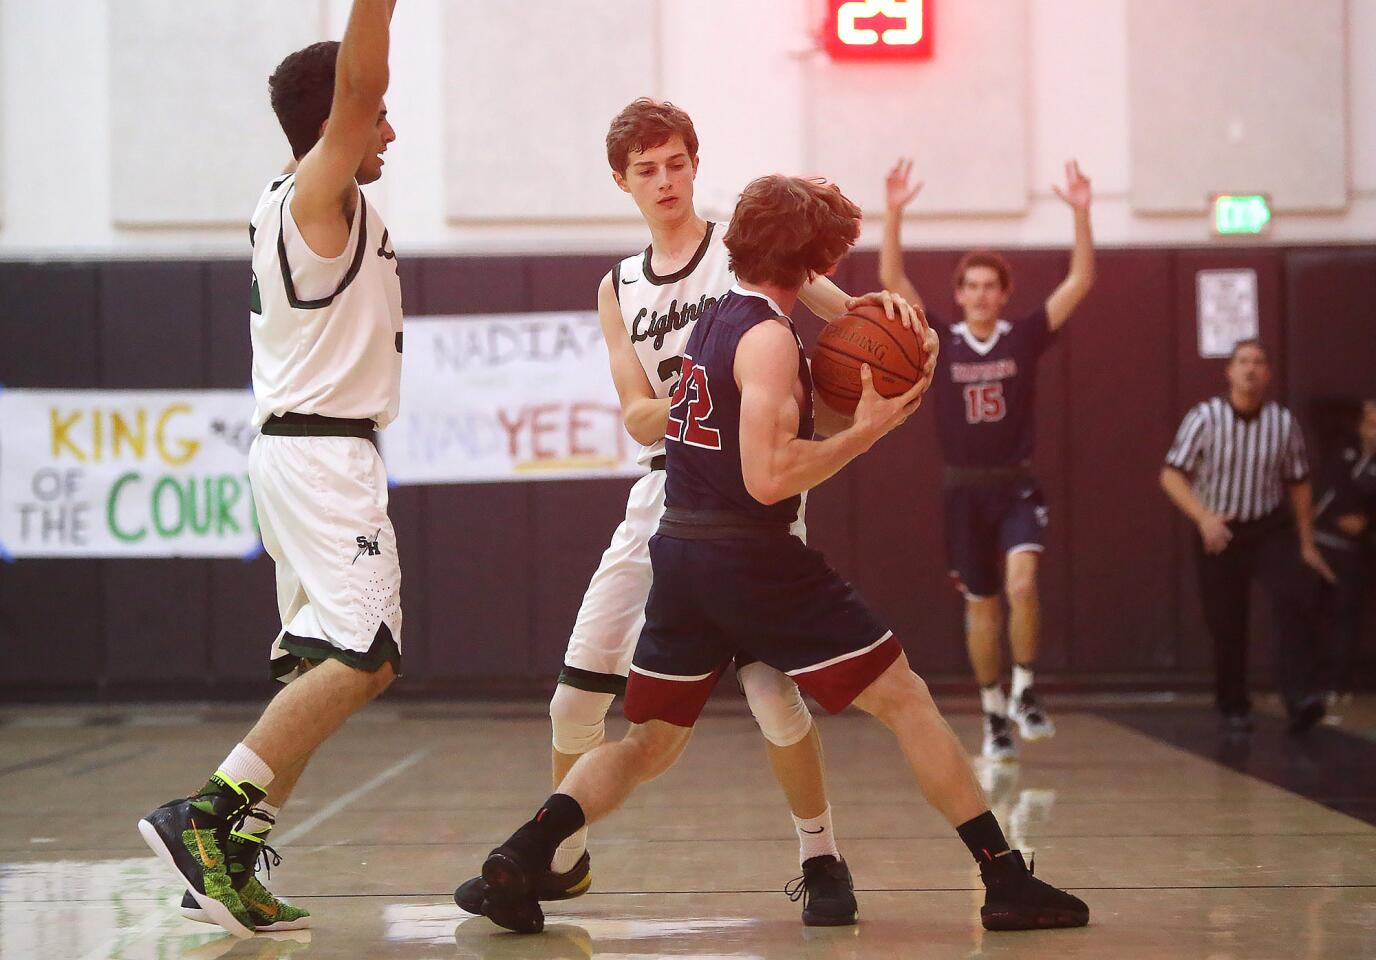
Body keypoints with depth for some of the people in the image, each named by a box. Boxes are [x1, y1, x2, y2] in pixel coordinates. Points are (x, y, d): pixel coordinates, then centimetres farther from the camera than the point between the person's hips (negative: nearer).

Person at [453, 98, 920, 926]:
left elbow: (839, 308, -13)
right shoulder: (618, 290, 11)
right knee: (579, 691, 4)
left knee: (770, 684, -16)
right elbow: (639, 420, 1)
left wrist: (871, 305, -37)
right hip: (666, 489, 5)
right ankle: (562, 858, 24)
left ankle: (822, 858, 3)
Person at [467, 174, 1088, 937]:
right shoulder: (768, 337, -12)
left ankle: (523, 853, -7)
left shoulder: (711, 320, 15)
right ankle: (1007, 883, 1)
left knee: (648, 744, 14)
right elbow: (768, 477, -19)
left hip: (678, 551, 8)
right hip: (752, 556, -8)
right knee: (906, 701, 1)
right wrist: (866, 430, -12)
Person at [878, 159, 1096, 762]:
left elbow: (1081, 282, -7)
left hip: (1016, 485, -1)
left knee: (1021, 581, -24)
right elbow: (893, 280, -10)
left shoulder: (1024, 338, -1)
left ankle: (1025, 691, -8)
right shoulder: (940, 343, -1)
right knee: (981, 604, 8)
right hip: (963, 488, 1)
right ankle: (994, 716, 20)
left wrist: (1080, 213, -18)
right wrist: (894, 212, -21)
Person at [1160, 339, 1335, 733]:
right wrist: (1204, 517, -25)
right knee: (1227, 626, 4)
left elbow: (1298, 484, 7)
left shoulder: (1283, 422, -4)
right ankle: (1234, 708, 24)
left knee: (1295, 598, -22)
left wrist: (1307, 545, 11)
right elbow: (1171, 475, -11)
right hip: (1219, 533, -1)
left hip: (1270, 530, 1)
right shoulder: (1205, 417, -10)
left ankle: (1298, 697, -25)